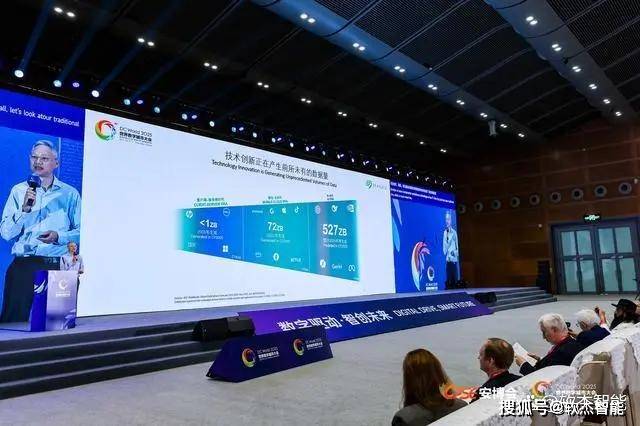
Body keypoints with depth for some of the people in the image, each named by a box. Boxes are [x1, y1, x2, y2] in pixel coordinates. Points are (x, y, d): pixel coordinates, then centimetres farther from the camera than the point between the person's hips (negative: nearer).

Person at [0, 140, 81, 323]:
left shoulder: (70, 193, 6)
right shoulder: (19, 190, 10)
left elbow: (80, 231, 1)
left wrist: (58, 236, -16)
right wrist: (24, 209, -12)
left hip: (57, 266, -1)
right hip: (23, 265, 1)